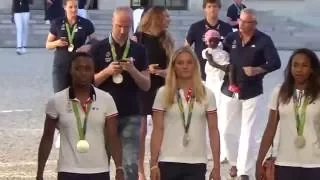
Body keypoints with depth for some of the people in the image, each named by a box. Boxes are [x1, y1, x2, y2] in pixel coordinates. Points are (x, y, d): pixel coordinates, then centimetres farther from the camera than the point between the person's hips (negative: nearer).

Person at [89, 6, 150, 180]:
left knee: (132, 164, -4)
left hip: (131, 115, 1)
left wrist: (133, 70, -15)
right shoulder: (98, 48, -1)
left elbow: (146, 85, 3)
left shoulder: (139, 50, 4)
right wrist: (107, 71, -17)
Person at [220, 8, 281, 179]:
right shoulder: (231, 38, 2)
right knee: (228, 131, 9)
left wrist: (257, 70, -26)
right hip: (229, 91, 3)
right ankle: (235, 162, 31)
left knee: (248, 134, -1)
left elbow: (275, 63, -14)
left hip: (252, 93, -3)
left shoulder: (263, 40, -8)